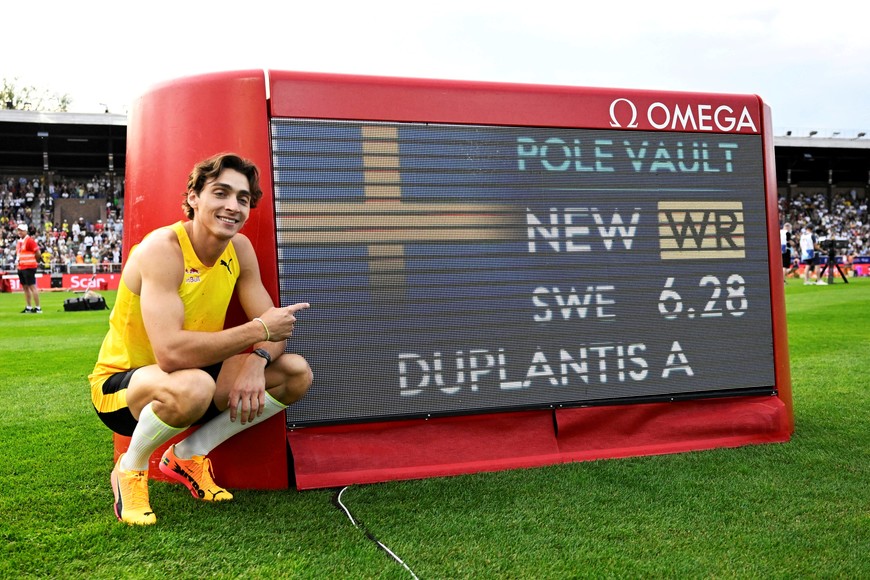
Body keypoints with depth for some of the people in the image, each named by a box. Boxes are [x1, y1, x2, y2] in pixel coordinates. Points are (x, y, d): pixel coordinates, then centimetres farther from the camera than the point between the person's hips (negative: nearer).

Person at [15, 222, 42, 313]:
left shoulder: (30, 240, -12)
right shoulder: (18, 242, 14)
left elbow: (38, 253, -12)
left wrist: (33, 261, 0)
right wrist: (18, 261, 13)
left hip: (29, 267, -9)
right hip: (21, 267, 9)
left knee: (32, 287, -8)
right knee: (25, 287, 12)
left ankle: (38, 308, -5)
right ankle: (28, 307, 18)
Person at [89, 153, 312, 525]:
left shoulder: (240, 248, -4)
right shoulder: (162, 249, -25)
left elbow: (273, 329, -5)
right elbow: (170, 352, -37)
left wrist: (257, 359, -28)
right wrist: (257, 330, -32)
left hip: (194, 377, 7)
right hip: (122, 385, -7)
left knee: (297, 373, -8)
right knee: (192, 386, -40)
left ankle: (188, 454, 4)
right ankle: (130, 469, -6)